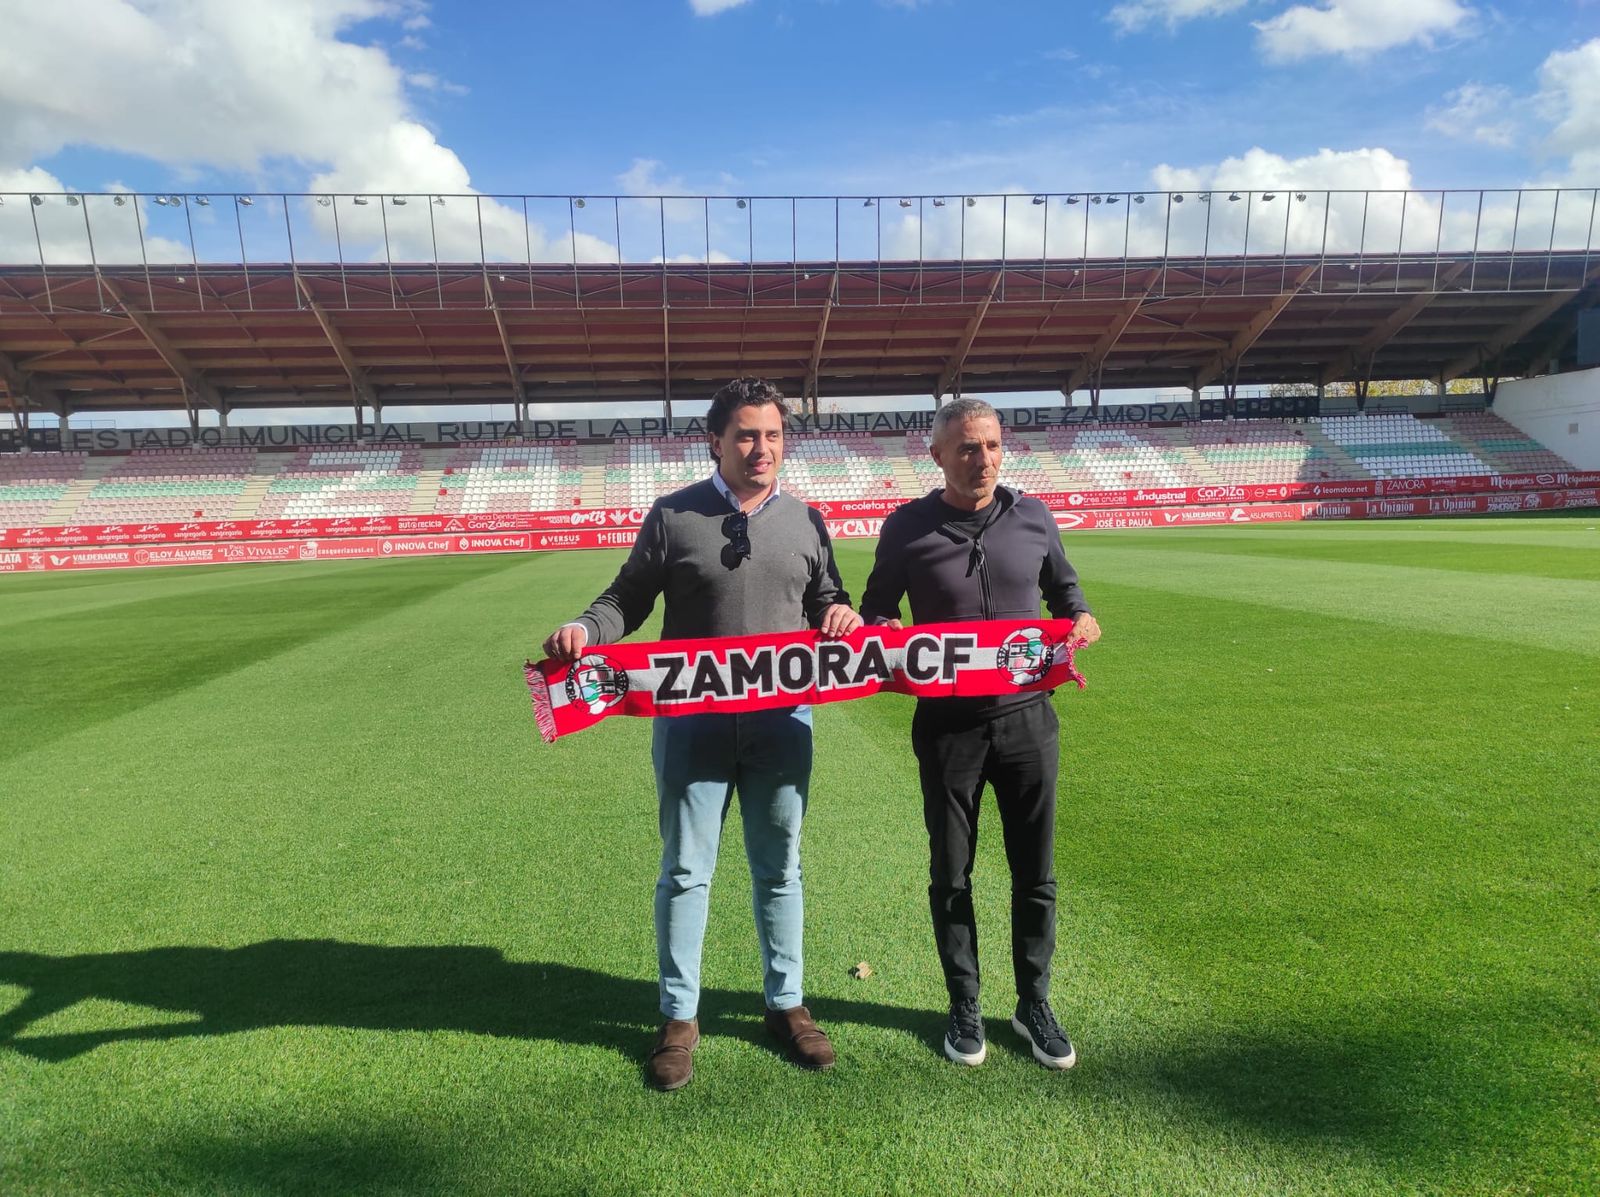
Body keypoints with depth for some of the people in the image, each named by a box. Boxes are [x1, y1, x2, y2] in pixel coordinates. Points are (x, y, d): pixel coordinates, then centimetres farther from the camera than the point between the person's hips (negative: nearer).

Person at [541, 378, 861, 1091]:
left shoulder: (805, 522, 6)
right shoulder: (672, 516, -2)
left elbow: (825, 602, 14)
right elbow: (627, 600, 0)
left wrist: (840, 615, -9)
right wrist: (583, 629, -19)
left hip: (781, 721, 2)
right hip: (692, 720, -2)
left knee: (780, 868, 15)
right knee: (685, 871, 8)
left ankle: (786, 1004, 34)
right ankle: (679, 1019, 27)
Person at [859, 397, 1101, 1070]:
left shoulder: (1033, 517, 2)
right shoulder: (908, 528, -5)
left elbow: (1063, 590, 17)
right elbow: (873, 611, 5)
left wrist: (1079, 619, -4)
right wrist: (882, 632, -17)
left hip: (1027, 718, 2)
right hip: (947, 724, -1)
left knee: (1035, 872, 12)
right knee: (951, 875, 10)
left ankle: (1034, 1004, 32)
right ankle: (965, 1007, 31)